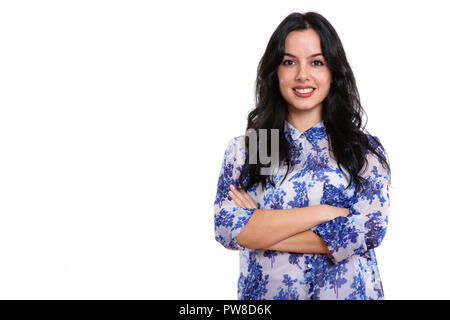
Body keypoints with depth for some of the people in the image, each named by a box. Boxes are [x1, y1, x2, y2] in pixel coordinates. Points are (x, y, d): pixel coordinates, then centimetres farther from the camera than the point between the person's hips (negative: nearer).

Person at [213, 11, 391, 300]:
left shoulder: (364, 147, -3)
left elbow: (371, 228, -16)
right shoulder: (243, 149, -2)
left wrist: (261, 231, -16)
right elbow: (225, 228, -14)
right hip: (265, 291, 1)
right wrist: (324, 212, -19)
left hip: (348, 291, 0)